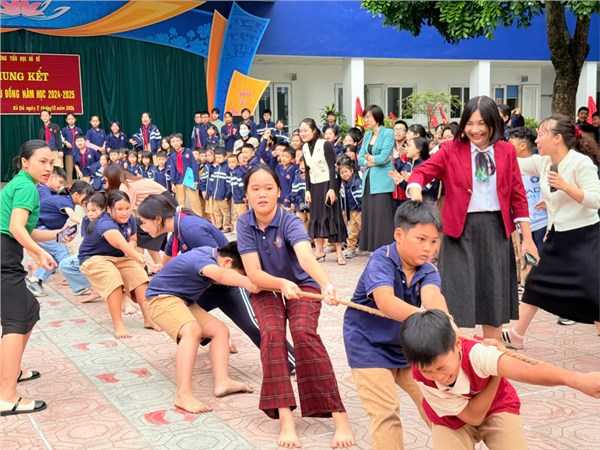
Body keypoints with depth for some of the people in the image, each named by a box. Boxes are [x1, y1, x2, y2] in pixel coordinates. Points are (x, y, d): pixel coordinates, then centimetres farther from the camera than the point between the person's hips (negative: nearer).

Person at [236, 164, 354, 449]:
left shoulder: (290, 222, -25)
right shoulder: (245, 224, -16)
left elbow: (306, 256, -45)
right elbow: (253, 273, -22)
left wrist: (326, 285, -65)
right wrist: (282, 284, -41)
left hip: (302, 285, -2)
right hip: (266, 288, 2)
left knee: (304, 332, -29)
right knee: (272, 334, -27)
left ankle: (339, 417, -27)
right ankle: (285, 418, -28)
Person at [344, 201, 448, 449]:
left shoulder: (428, 271, -8)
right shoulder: (381, 261, -24)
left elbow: (432, 296, -31)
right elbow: (386, 302, -42)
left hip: (407, 345, 6)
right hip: (369, 345, -6)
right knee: (386, 412, -12)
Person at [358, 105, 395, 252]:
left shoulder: (388, 133, -4)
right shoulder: (367, 135, 16)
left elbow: (384, 157, -14)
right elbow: (361, 159, 10)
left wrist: (369, 157, 1)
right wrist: (373, 161, -7)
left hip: (382, 182, -7)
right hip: (368, 181, 7)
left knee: (382, 218, -8)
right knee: (369, 217, 5)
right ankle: (374, 251, 10)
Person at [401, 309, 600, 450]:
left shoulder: (474, 353, -37)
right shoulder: (421, 377, -30)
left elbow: (525, 371, -55)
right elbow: (472, 416, -27)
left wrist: (578, 380, -70)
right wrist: (496, 375, -31)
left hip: (496, 407, 0)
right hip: (451, 419, 1)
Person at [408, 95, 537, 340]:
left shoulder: (506, 151, 4)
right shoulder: (451, 150, -3)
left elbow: (518, 196, 5)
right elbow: (422, 172, -12)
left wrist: (527, 237, 4)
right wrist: (415, 192, -35)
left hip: (496, 229, 3)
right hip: (461, 229, -2)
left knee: (494, 297, 12)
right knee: (455, 297, 0)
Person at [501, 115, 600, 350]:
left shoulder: (581, 162, -17)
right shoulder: (542, 162, 3)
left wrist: (565, 185, -30)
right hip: (557, 235, 7)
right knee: (535, 284, 14)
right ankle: (516, 335, 27)